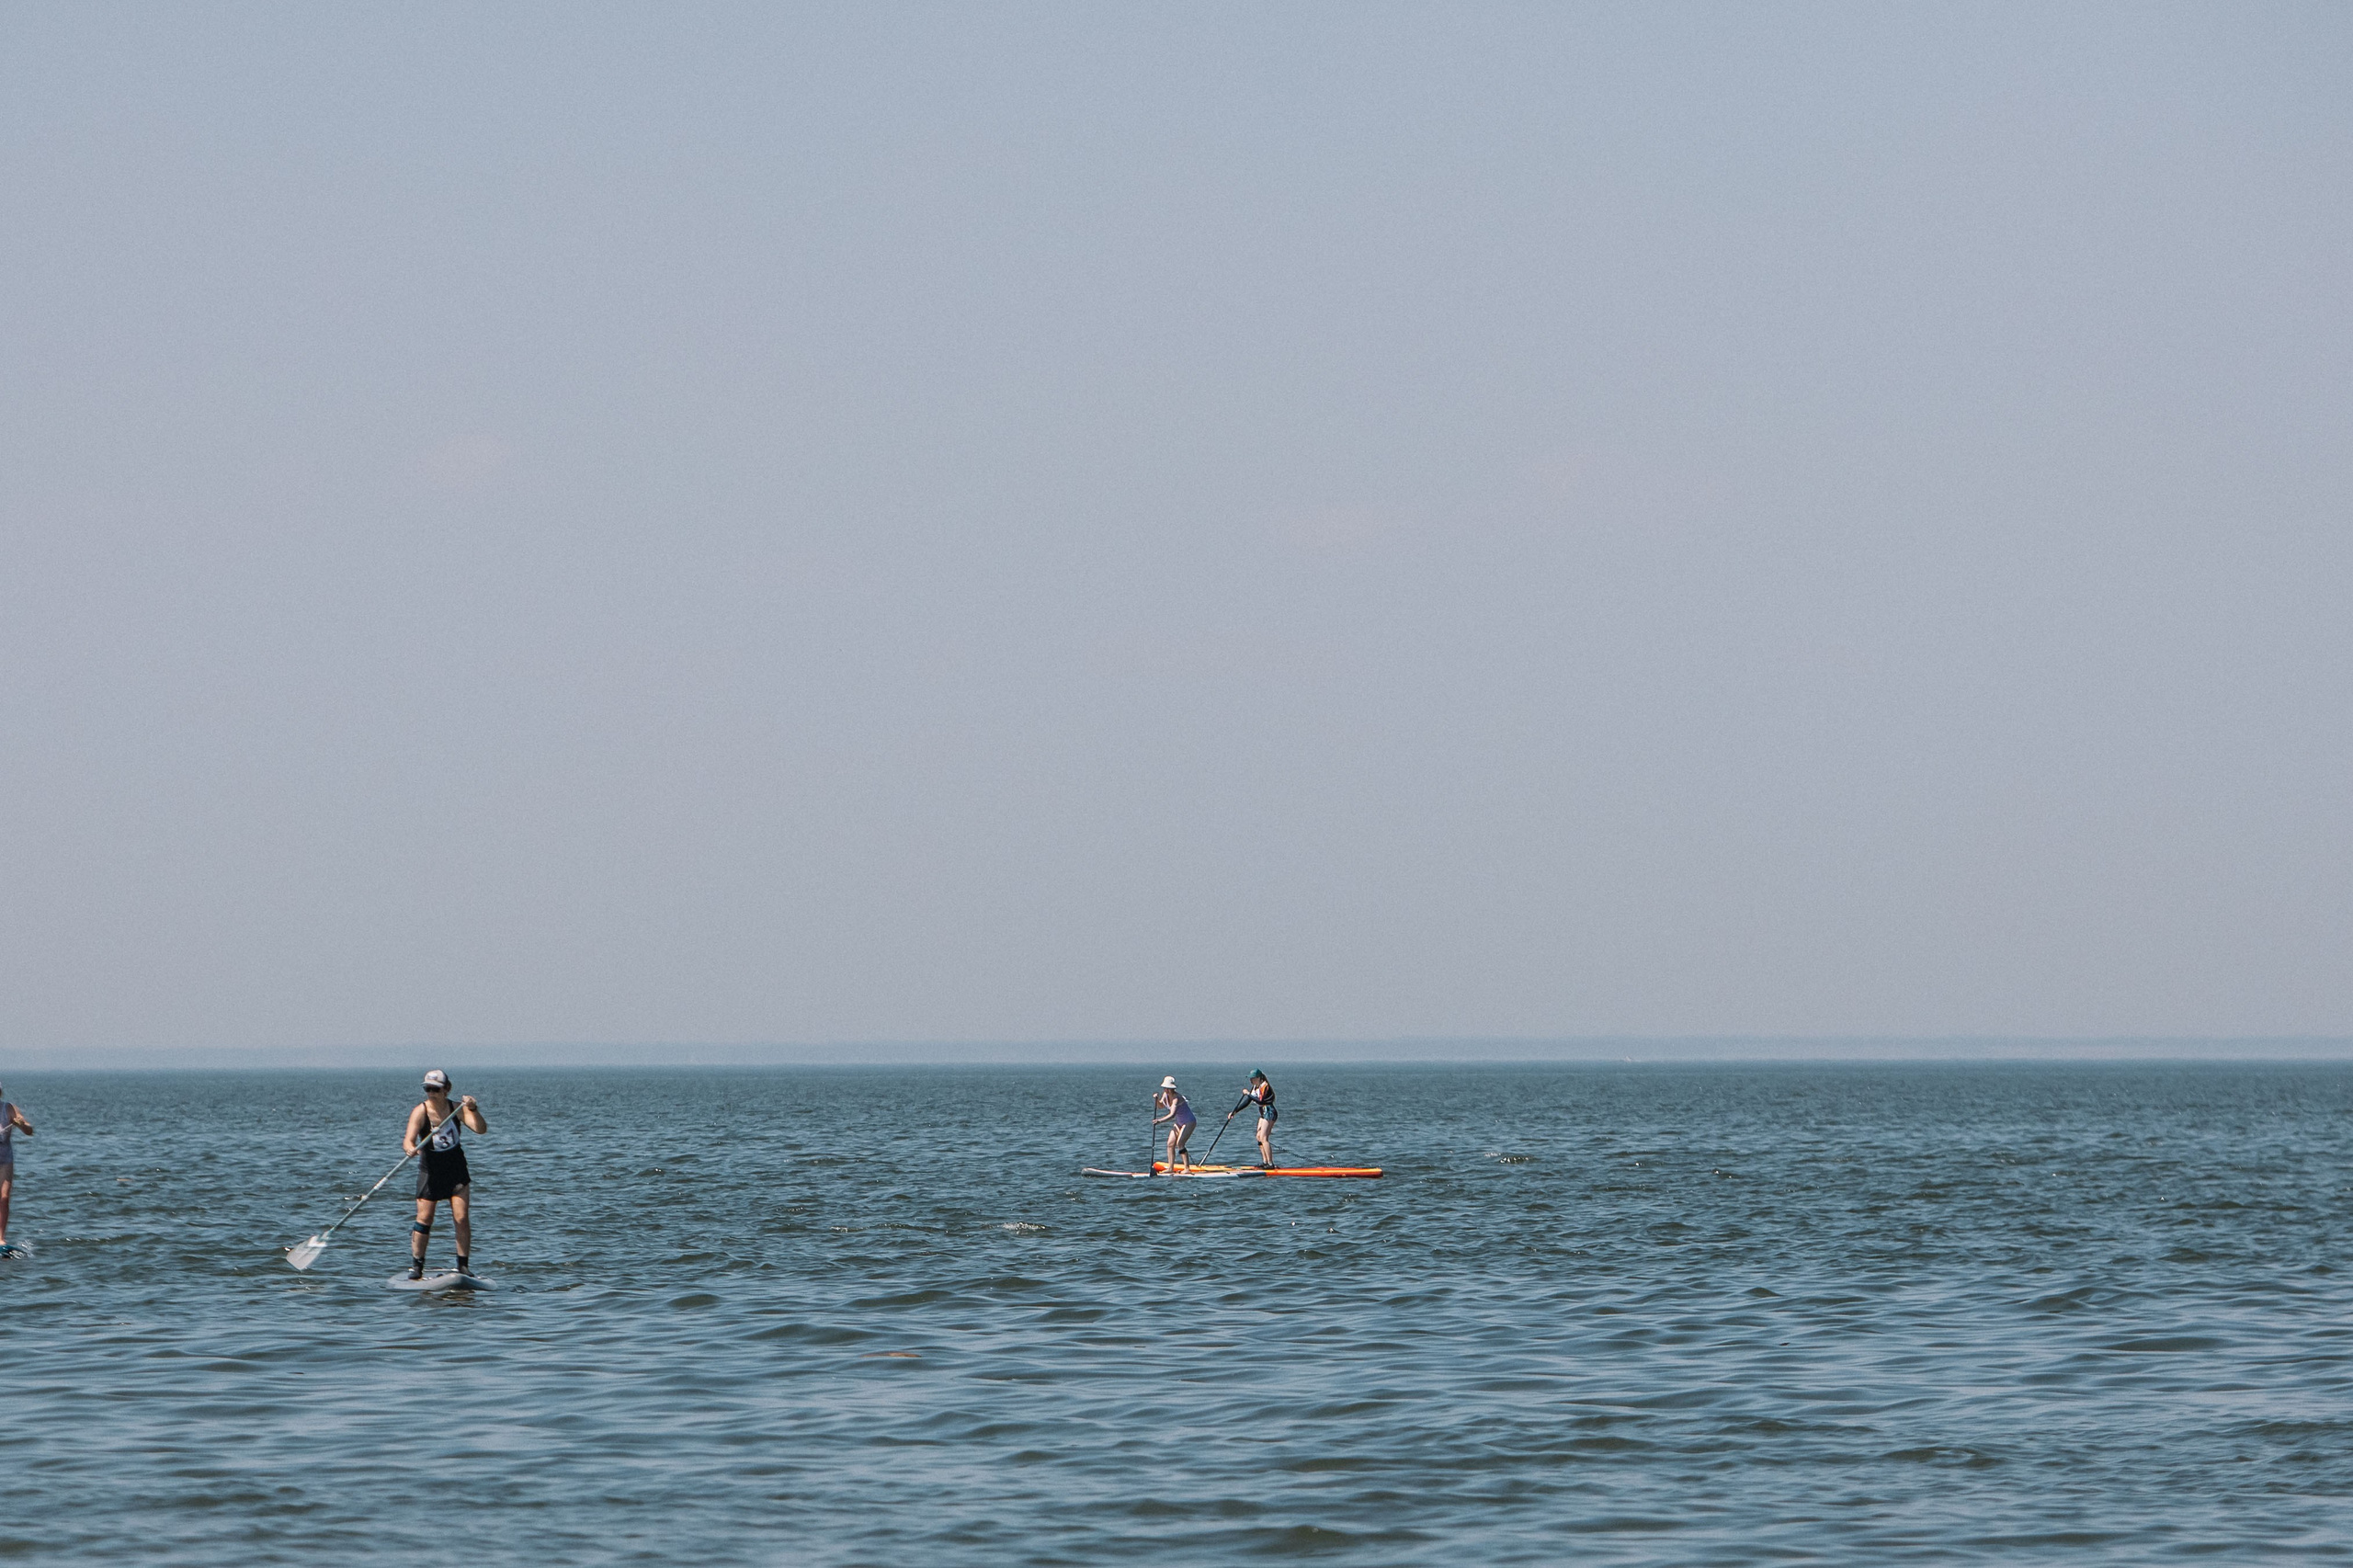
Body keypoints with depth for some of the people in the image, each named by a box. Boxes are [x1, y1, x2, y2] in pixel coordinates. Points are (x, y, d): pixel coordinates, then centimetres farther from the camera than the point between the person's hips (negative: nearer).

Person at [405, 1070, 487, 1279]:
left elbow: (481, 1129, -19)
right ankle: (416, 1266, 6)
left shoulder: (457, 1109, -8)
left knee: (461, 1219, -6)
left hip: (456, 1170, 1)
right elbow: (408, 1139, -26)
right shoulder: (420, 1112, -14)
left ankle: (464, 1265, 1)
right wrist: (411, 1148, -49)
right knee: (424, 1219, -5)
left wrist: (473, 1110, -36)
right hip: (430, 1170, -1)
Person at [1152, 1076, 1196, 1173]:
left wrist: (1160, 1121, -51)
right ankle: (1171, 1168, 8)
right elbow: (1160, 1106, 13)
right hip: (1179, 1123, 9)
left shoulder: (1176, 1098, -28)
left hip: (1189, 1122, -9)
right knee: (1170, 1144, 2)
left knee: (1179, 1143, -20)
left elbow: (1172, 1114, -39)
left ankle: (1187, 1168, -18)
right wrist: (1157, 1099, -8)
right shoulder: (1166, 1095, -2)